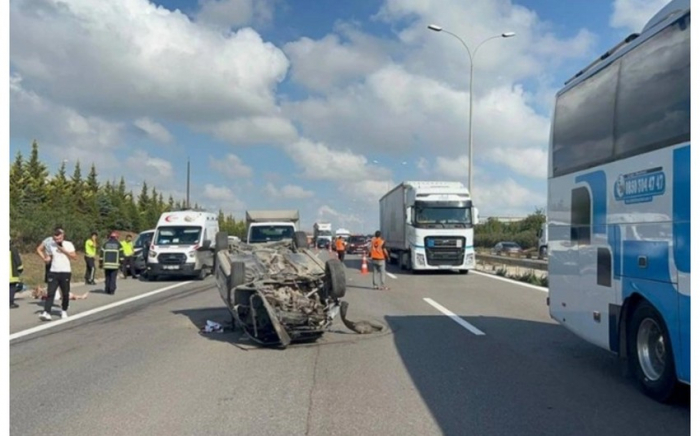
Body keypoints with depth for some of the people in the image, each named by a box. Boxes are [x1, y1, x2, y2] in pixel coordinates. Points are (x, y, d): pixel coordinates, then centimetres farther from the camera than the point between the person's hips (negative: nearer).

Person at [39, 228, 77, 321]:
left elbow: (75, 257, -6)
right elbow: (49, 256, 15)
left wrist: (64, 250, -15)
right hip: (53, 272, 2)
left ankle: (64, 311, 25)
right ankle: (47, 313, -12)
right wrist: (47, 259, -8)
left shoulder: (68, 244, -2)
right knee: (50, 293, -8)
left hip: (65, 272, -1)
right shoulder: (50, 245, 6)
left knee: (65, 294, 6)